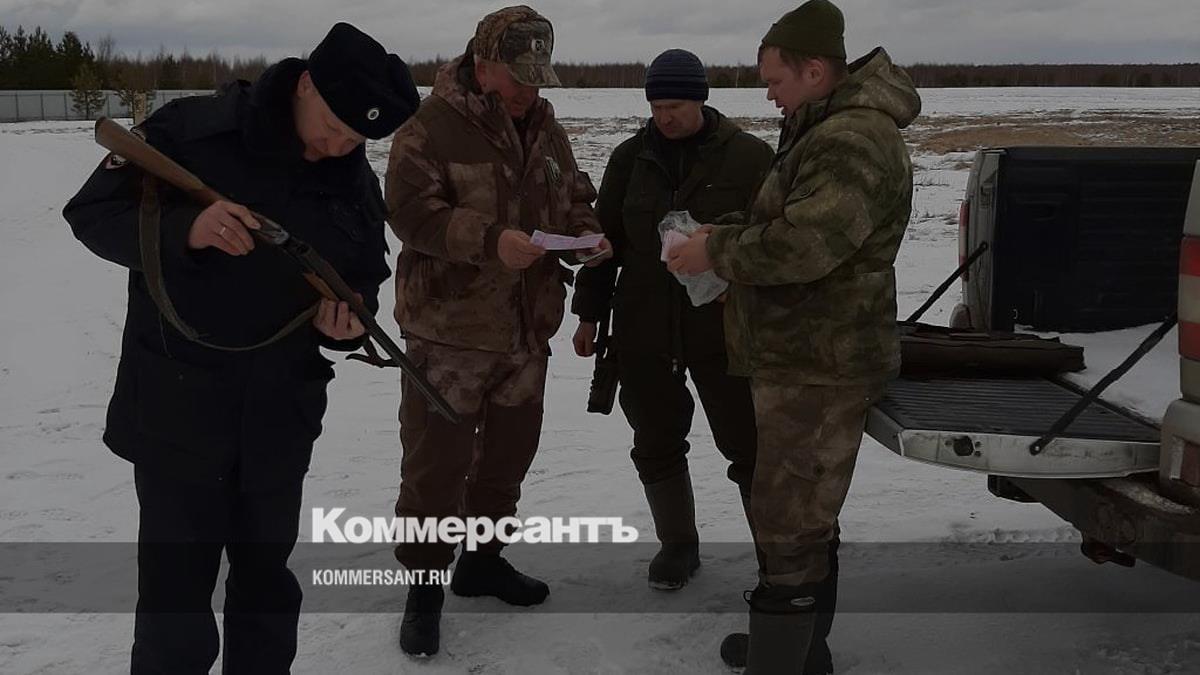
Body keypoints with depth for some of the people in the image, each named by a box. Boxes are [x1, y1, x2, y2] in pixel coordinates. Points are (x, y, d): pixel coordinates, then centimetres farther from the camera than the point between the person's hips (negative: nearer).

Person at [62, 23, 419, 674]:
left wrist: (347, 320, -13)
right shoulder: (190, 131, -13)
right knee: (176, 583, 2)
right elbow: (91, 213, -9)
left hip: (281, 412, 4)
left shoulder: (356, 182, 1)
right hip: (174, 406, -4)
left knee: (267, 575, 17)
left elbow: (364, 278, 10)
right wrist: (184, 229, -27)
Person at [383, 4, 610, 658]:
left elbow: (573, 199, 17)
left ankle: (482, 558, 36)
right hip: (449, 328, -7)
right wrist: (490, 241, -31)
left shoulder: (546, 129, 9)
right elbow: (410, 209, -20)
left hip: (527, 327, 7)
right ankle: (424, 586, 15)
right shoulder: (432, 127, -13)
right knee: (438, 460, -1)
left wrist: (586, 236, -5)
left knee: (509, 450, 18)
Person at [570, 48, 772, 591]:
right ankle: (678, 544, 31)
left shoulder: (748, 156, -5)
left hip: (724, 331, -3)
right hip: (643, 330, 4)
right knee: (656, 443, 13)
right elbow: (605, 238, 11)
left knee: (746, 445, 3)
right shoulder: (631, 158, 5)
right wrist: (589, 313, 11)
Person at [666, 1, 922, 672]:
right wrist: (728, 239, 6)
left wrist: (717, 252, -14)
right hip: (808, 357, 11)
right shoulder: (828, 131, 16)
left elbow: (801, 245, -30)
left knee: (789, 524, -6)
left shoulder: (854, 140, -20)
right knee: (806, 515, 21)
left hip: (820, 368, -11)